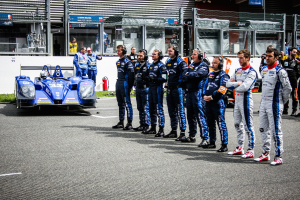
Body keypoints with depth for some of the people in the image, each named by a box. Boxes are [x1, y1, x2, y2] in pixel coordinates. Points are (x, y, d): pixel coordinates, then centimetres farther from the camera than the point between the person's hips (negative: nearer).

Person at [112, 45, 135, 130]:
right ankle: (121, 122, 19)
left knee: (127, 103, -7)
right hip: (118, 84, 9)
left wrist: (130, 86, -15)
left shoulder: (127, 62, -10)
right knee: (120, 104, 12)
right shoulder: (118, 62, 16)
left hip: (125, 84, -9)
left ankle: (129, 123, -4)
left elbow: (131, 74, -13)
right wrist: (118, 83, 19)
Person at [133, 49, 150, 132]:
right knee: (140, 108, 11)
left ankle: (146, 125, 1)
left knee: (146, 108, -5)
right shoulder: (137, 65, 14)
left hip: (145, 88, -8)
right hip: (138, 88, 8)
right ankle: (141, 124, 18)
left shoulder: (148, 66, -9)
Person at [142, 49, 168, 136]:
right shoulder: (151, 65, 17)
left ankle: (161, 130, -5)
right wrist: (147, 78, 4)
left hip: (158, 88, -9)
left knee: (159, 109, -8)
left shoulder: (161, 65, -8)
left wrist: (154, 79, -22)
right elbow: (147, 75, 26)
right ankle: (153, 128, 22)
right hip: (151, 87, 9)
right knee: (151, 108, 12)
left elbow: (164, 78, -15)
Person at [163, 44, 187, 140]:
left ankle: (183, 132, -6)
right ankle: (174, 131, 21)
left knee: (180, 110, -8)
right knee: (171, 111, 13)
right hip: (169, 89, 8)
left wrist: (179, 82, -14)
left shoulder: (180, 62, -8)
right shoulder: (168, 62, 16)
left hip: (178, 88, -8)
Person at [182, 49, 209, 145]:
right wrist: (193, 77, -8)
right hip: (189, 92, 8)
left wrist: (188, 75, -6)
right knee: (190, 115, 13)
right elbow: (184, 76, 10)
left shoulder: (203, 65, -2)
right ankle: (192, 135, 25)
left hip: (198, 92, -8)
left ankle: (205, 138, -12)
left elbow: (198, 74, -20)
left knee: (200, 115, -12)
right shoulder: (191, 65, 21)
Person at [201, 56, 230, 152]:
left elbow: (222, 89, -16)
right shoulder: (211, 74, 19)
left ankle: (224, 145, -7)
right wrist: (205, 95, 1)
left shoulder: (223, 75, -6)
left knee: (221, 123, -9)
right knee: (210, 123, 14)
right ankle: (212, 142, 26)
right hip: (209, 102, 8)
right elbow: (205, 85, 19)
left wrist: (212, 97, -17)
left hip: (218, 102, -8)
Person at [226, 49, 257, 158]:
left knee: (248, 125, -5)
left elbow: (245, 87, -22)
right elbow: (228, 84, 9)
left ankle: (251, 150, 0)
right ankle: (240, 148, 22)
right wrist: (238, 83, -9)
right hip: (237, 99, 9)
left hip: (246, 99, -9)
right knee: (237, 124, 13)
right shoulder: (237, 70, 15)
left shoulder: (251, 72, -11)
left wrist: (234, 86, -5)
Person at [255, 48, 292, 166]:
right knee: (263, 129, 13)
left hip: (274, 105, -8)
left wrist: (282, 102, -1)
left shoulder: (280, 71, -11)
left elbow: (288, 88, -9)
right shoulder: (264, 70, 13)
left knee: (276, 130, -5)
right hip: (263, 103, 8)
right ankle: (266, 154, 24)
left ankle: (278, 156, 1)